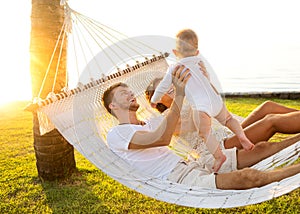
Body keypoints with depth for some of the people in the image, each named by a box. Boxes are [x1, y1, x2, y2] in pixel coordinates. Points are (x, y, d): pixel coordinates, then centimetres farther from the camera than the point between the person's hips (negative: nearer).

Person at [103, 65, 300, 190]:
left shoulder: (151, 123, 23)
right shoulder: (116, 134, -3)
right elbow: (162, 139, -19)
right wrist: (179, 94, -23)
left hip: (191, 165, 8)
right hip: (177, 179, -8)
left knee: (261, 148, 0)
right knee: (246, 177, -27)